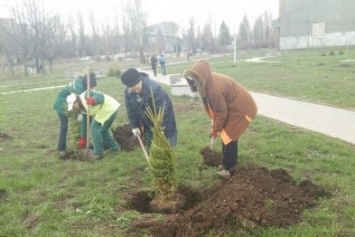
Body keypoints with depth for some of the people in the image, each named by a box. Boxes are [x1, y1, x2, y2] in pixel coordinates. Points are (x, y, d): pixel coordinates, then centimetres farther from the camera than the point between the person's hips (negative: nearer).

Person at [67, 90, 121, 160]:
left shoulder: (86, 95, -13)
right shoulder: (82, 107, 14)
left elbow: (100, 97, -26)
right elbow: (85, 122, 19)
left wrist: (93, 100, -47)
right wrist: (83, 138, 21)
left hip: (110, 109, -10)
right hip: (111, 109, 10)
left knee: (94, 127, -9)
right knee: (102, 130, 18)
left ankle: (98, 153, -4)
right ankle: (115, 147, 30)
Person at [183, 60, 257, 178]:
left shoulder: (214, 89, -32)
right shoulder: (210, 80, -3)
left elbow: (221, 112, -21)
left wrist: (215, 128, -7)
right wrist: (216, 125, 8)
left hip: (242, 110, -9)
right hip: (239, 106, 9)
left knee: (227, 137, -4)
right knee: (230, 136, 17)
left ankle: (228, 169, 7)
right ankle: (231, 163, 31)